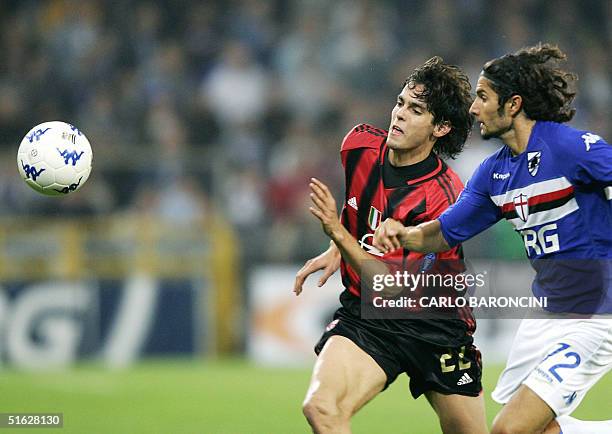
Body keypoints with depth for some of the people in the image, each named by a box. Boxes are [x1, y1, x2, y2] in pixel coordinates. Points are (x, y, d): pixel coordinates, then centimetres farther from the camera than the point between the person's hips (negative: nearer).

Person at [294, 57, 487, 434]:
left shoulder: (444, 197, -21)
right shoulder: (360, 144, -5)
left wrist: (338, 234, -30)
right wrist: (337, 250, 14)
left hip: (433, 326, -3)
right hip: (364, 315, 3)